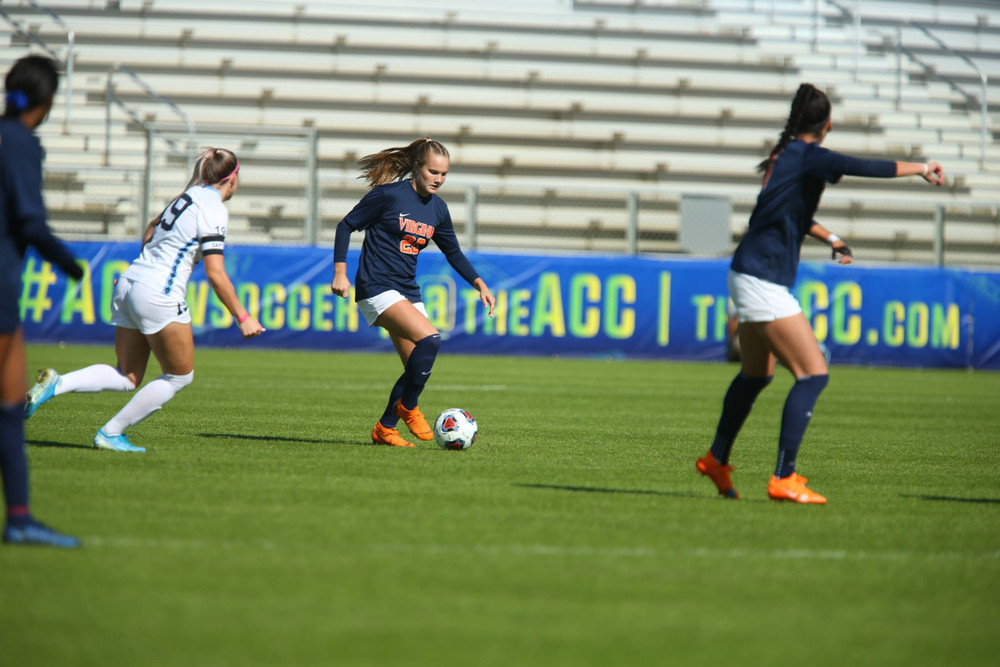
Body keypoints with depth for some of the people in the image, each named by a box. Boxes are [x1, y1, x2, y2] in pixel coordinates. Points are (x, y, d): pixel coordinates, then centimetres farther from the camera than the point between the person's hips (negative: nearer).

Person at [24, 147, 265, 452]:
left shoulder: (189, 196, 14)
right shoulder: (214, 209, -11)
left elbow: (152, 228, 30)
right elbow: (215, 273, -15)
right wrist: (242, 317, -10)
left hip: (130, 281, 8)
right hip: (158, 296, -8)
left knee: (127, 377, 12)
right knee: (180, 376, 9)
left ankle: (56, 384, -7)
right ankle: (111, 433, 9)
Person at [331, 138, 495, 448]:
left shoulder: (438, 209, 9)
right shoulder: (389, 195, -11)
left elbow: (453, 252, 22)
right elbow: (346, 226, -5)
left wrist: (479, 283, 11)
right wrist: (340, 272, -11)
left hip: (408, 293, 8)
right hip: (376, 288, -8)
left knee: (418, 369, 3)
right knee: (429, 338, -25)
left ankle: (385, 428, 18)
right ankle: (408, 408, -9)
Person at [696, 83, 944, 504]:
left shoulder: (787, 154, 13)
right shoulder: (809, 156, -15)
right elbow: (866, 168, -28)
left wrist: (831, 238, 34)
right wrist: (921, 168, -18)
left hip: (749, 276, 10)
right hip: (763, 280, -10)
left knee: (756, 375, 25)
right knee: (813, 375, -11)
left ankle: (716, 460, 38)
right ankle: (783, 479, -12)